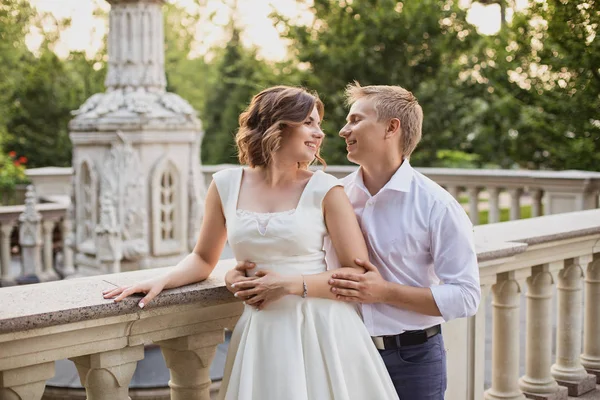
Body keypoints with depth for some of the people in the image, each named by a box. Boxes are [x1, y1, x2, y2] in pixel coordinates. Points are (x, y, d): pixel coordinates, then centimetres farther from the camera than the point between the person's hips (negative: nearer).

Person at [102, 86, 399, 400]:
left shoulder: (325, 189, -5)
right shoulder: (226, 184, 2)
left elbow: (360, 273, -5)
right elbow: (204, 258, 15)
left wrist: (292, 285, -13)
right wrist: (161, 281, -2)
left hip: (322, 331, -1)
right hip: (261, 334, 2)